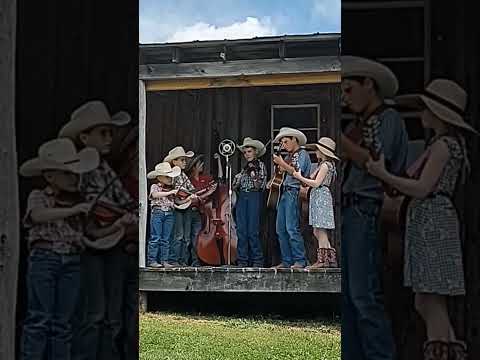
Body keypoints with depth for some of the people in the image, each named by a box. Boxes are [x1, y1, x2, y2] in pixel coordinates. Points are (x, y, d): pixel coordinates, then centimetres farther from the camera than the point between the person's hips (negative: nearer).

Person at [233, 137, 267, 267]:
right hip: (242, 197, 5)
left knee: (253, 231, -9)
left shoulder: (260, 165, 5)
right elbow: (235, 186, 16)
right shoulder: (244, 167, 18)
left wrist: (254, 175, -12)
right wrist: (238, 179, -2)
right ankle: (242, 260, 4)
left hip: (254, 197, -5)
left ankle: (257, 260, -2)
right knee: (241, 231, 0)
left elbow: (261, 185, -3)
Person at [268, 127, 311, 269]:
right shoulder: (289, 156, 21)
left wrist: (282, 163, -15)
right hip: (284, 192, 9)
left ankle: (300, 261, -10)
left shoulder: (302, 154, -2)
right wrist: (272, 180, 7)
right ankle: (286, 261, 10)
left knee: (292, 228, -14)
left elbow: (298, 173, -14)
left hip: (293, 193, -9)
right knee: (281, 229, 6)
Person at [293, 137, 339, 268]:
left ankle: (322, 260, -6)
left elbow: (316, 183, -15)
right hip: (317, 197, 10)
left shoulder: (325, 165, -10)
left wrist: (300, 177, -11)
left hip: (321, 196, -10)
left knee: (320, 230, -8)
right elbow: (313, 179, 15)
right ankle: (331, 258, 12)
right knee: (317, 231, 10)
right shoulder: (322, 165, 20)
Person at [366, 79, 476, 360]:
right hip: (428, 227, 10)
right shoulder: (451, 144, 19)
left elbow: (422, 189, -16)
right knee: (424, 305, 11)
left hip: (433, 225, -10)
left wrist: (383, 175, -18)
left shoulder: (443, 144, -10)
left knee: (432, 304, -7)